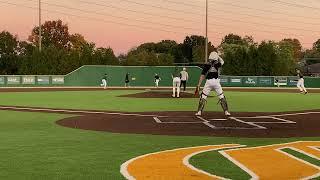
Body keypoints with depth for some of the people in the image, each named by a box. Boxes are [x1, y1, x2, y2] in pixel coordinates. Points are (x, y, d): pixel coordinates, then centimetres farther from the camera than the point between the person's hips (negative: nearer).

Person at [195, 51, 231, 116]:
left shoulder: (206, 65, -1)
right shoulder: (217, 64, 1)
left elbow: (202, 76, -4)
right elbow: (222, 61, 27)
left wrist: (198, 85, -3)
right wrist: (217, 55, 27)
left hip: (209, 82, -1)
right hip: (216, 82, 1)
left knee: (203, 96, 8)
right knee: (222, 96, 10)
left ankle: (199, 111, 1)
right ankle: (226, 111, 8)